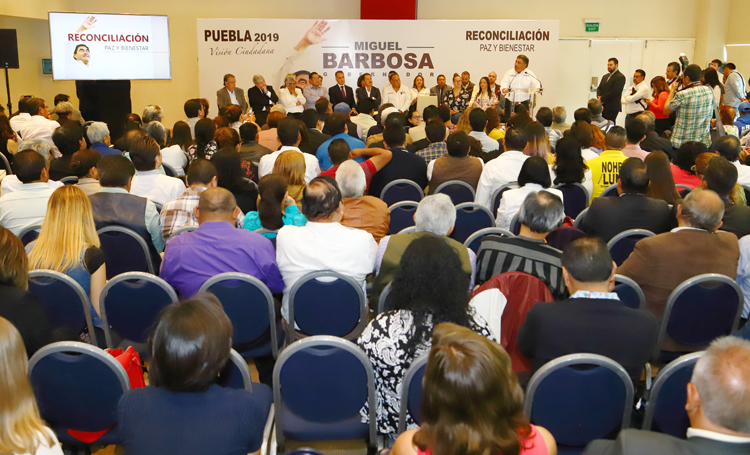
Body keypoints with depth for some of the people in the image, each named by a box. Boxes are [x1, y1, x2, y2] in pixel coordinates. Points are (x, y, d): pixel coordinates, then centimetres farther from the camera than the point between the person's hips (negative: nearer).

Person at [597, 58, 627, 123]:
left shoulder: (620, 77, -5)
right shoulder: (605, 76, 22)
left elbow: (615, 91, -14)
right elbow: (599, 88, 17)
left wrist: (602, 99, -12)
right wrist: (599, 97, -4)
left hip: (612, 108, -7)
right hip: (603, 107, 7)